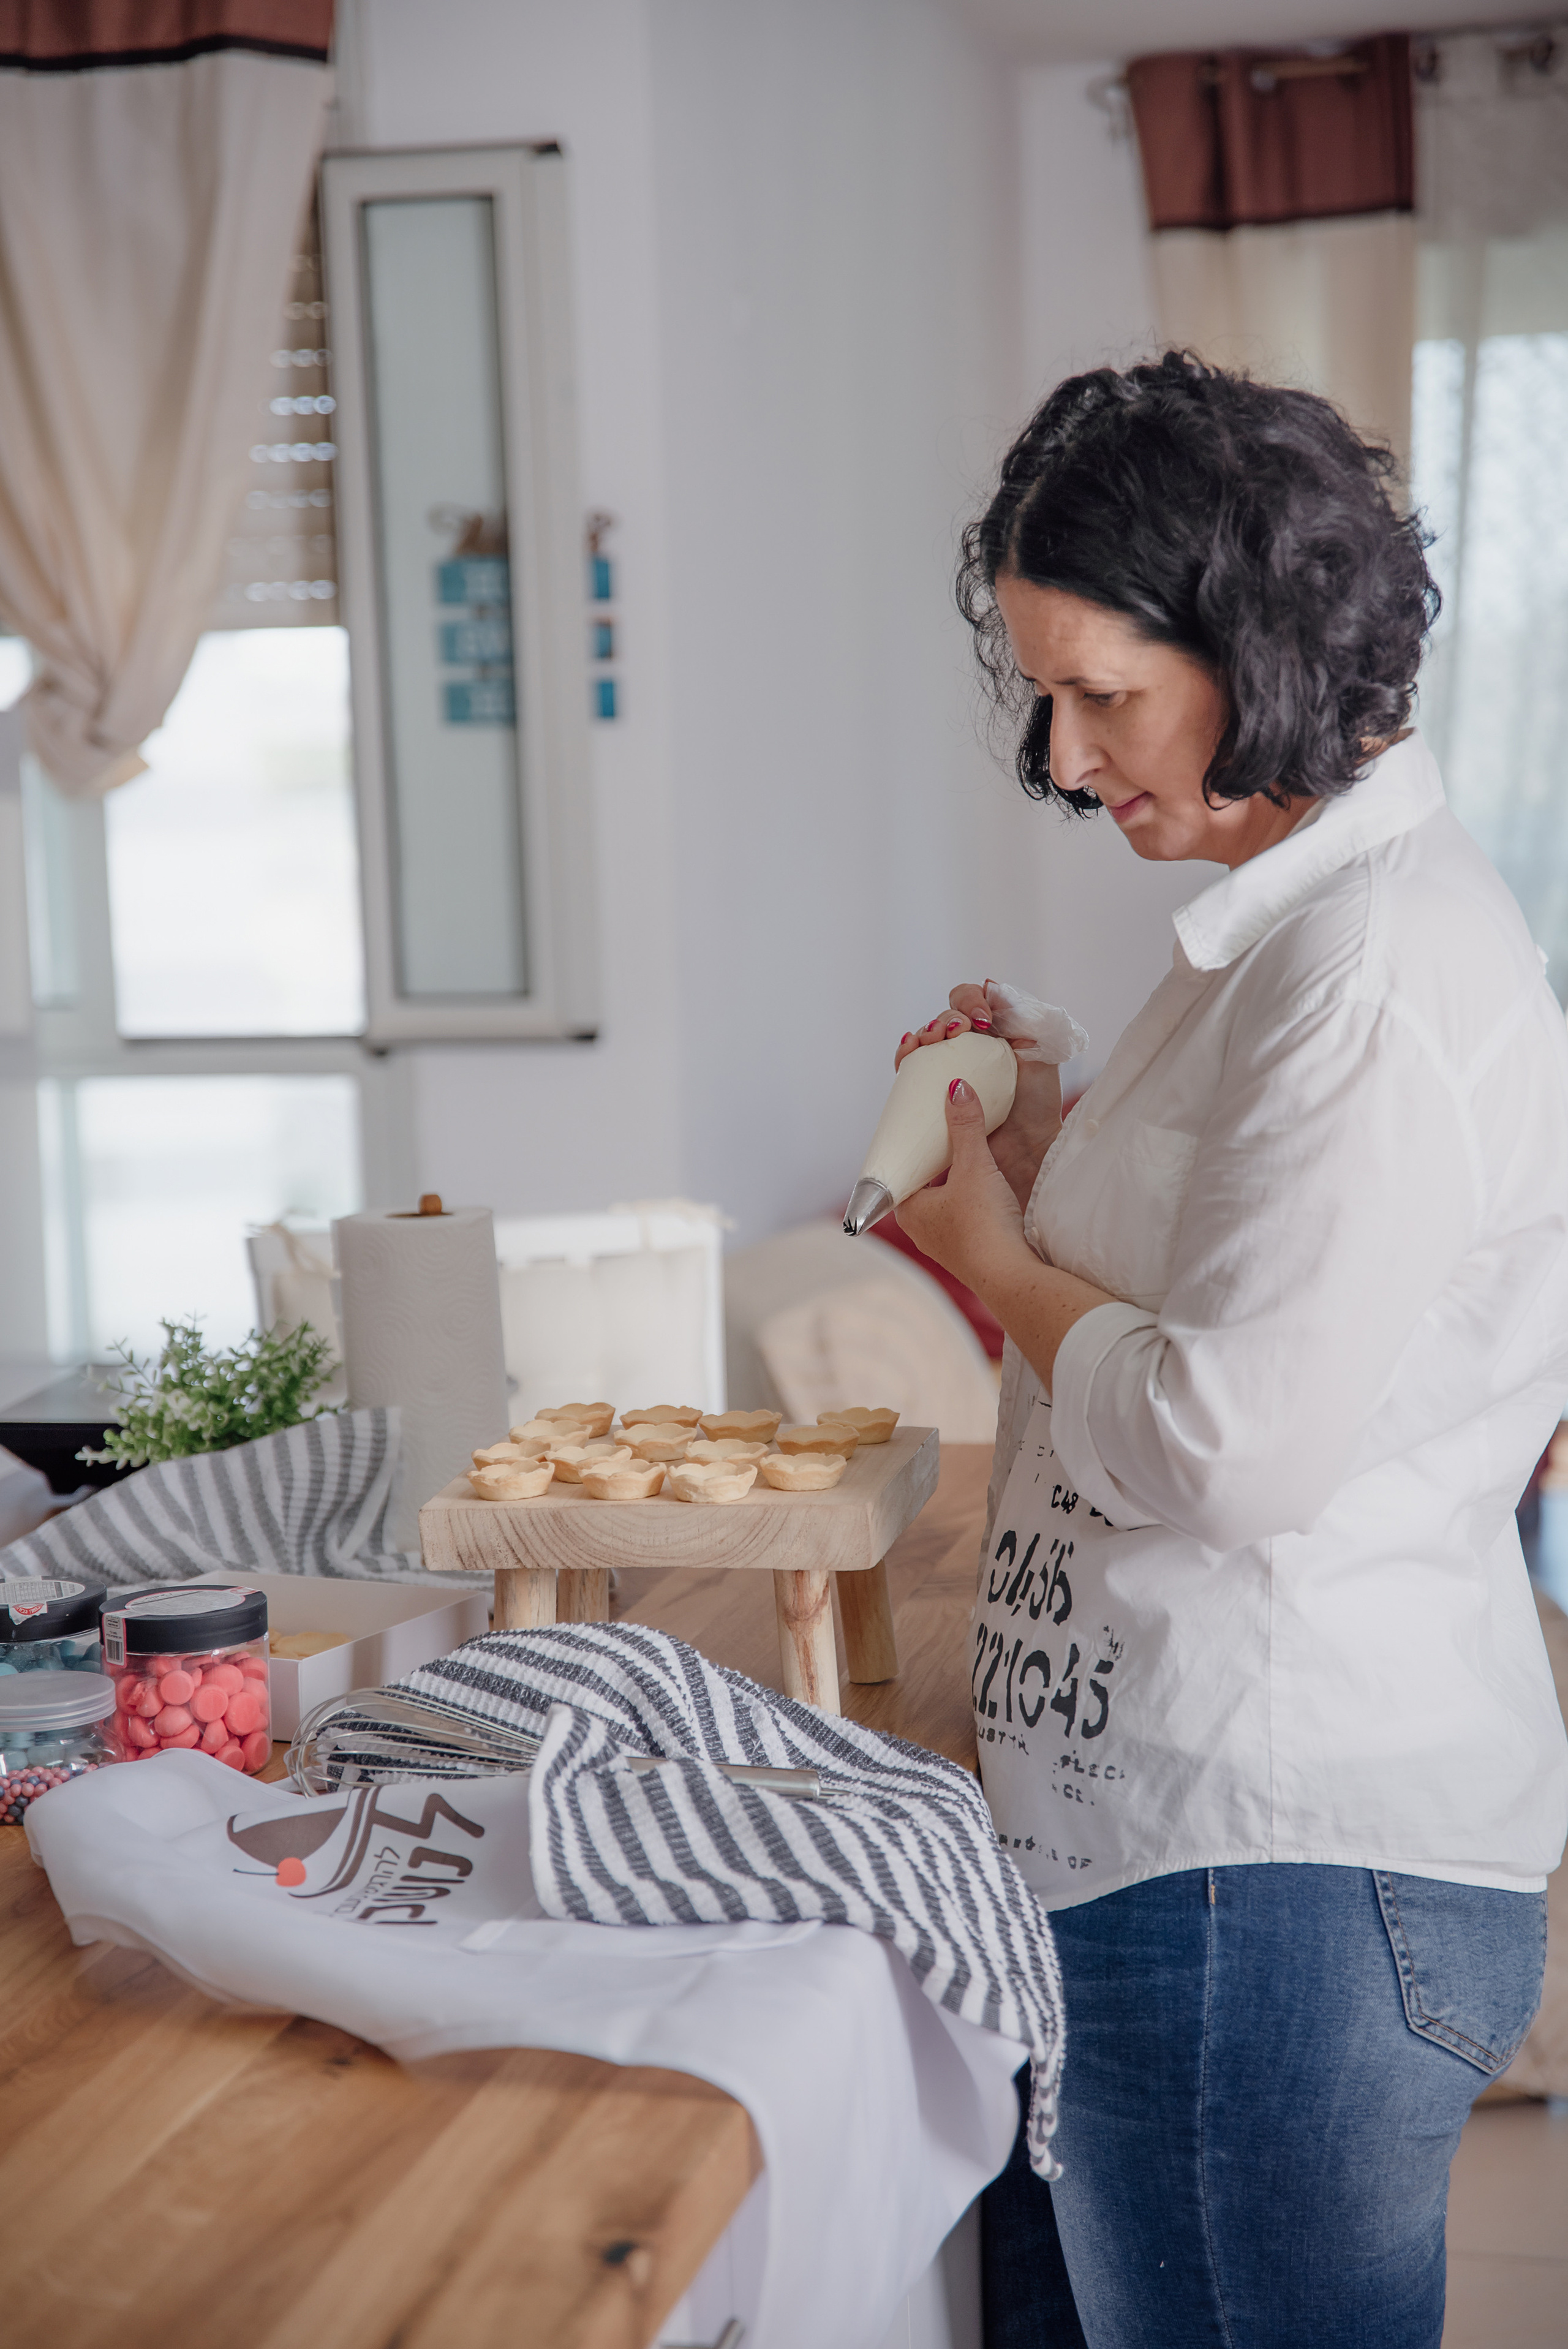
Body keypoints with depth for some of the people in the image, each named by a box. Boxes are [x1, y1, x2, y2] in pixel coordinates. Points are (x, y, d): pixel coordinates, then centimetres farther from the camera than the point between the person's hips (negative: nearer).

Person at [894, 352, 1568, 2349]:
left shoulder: (1384, 955, -19)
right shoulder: (1281, 919, 14)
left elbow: (1239, 1441, -23)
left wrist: (997, 1262, -8)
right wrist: (1039, 1151, 8)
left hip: (1280, 1872, -10)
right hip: (1166, 1826, 10)